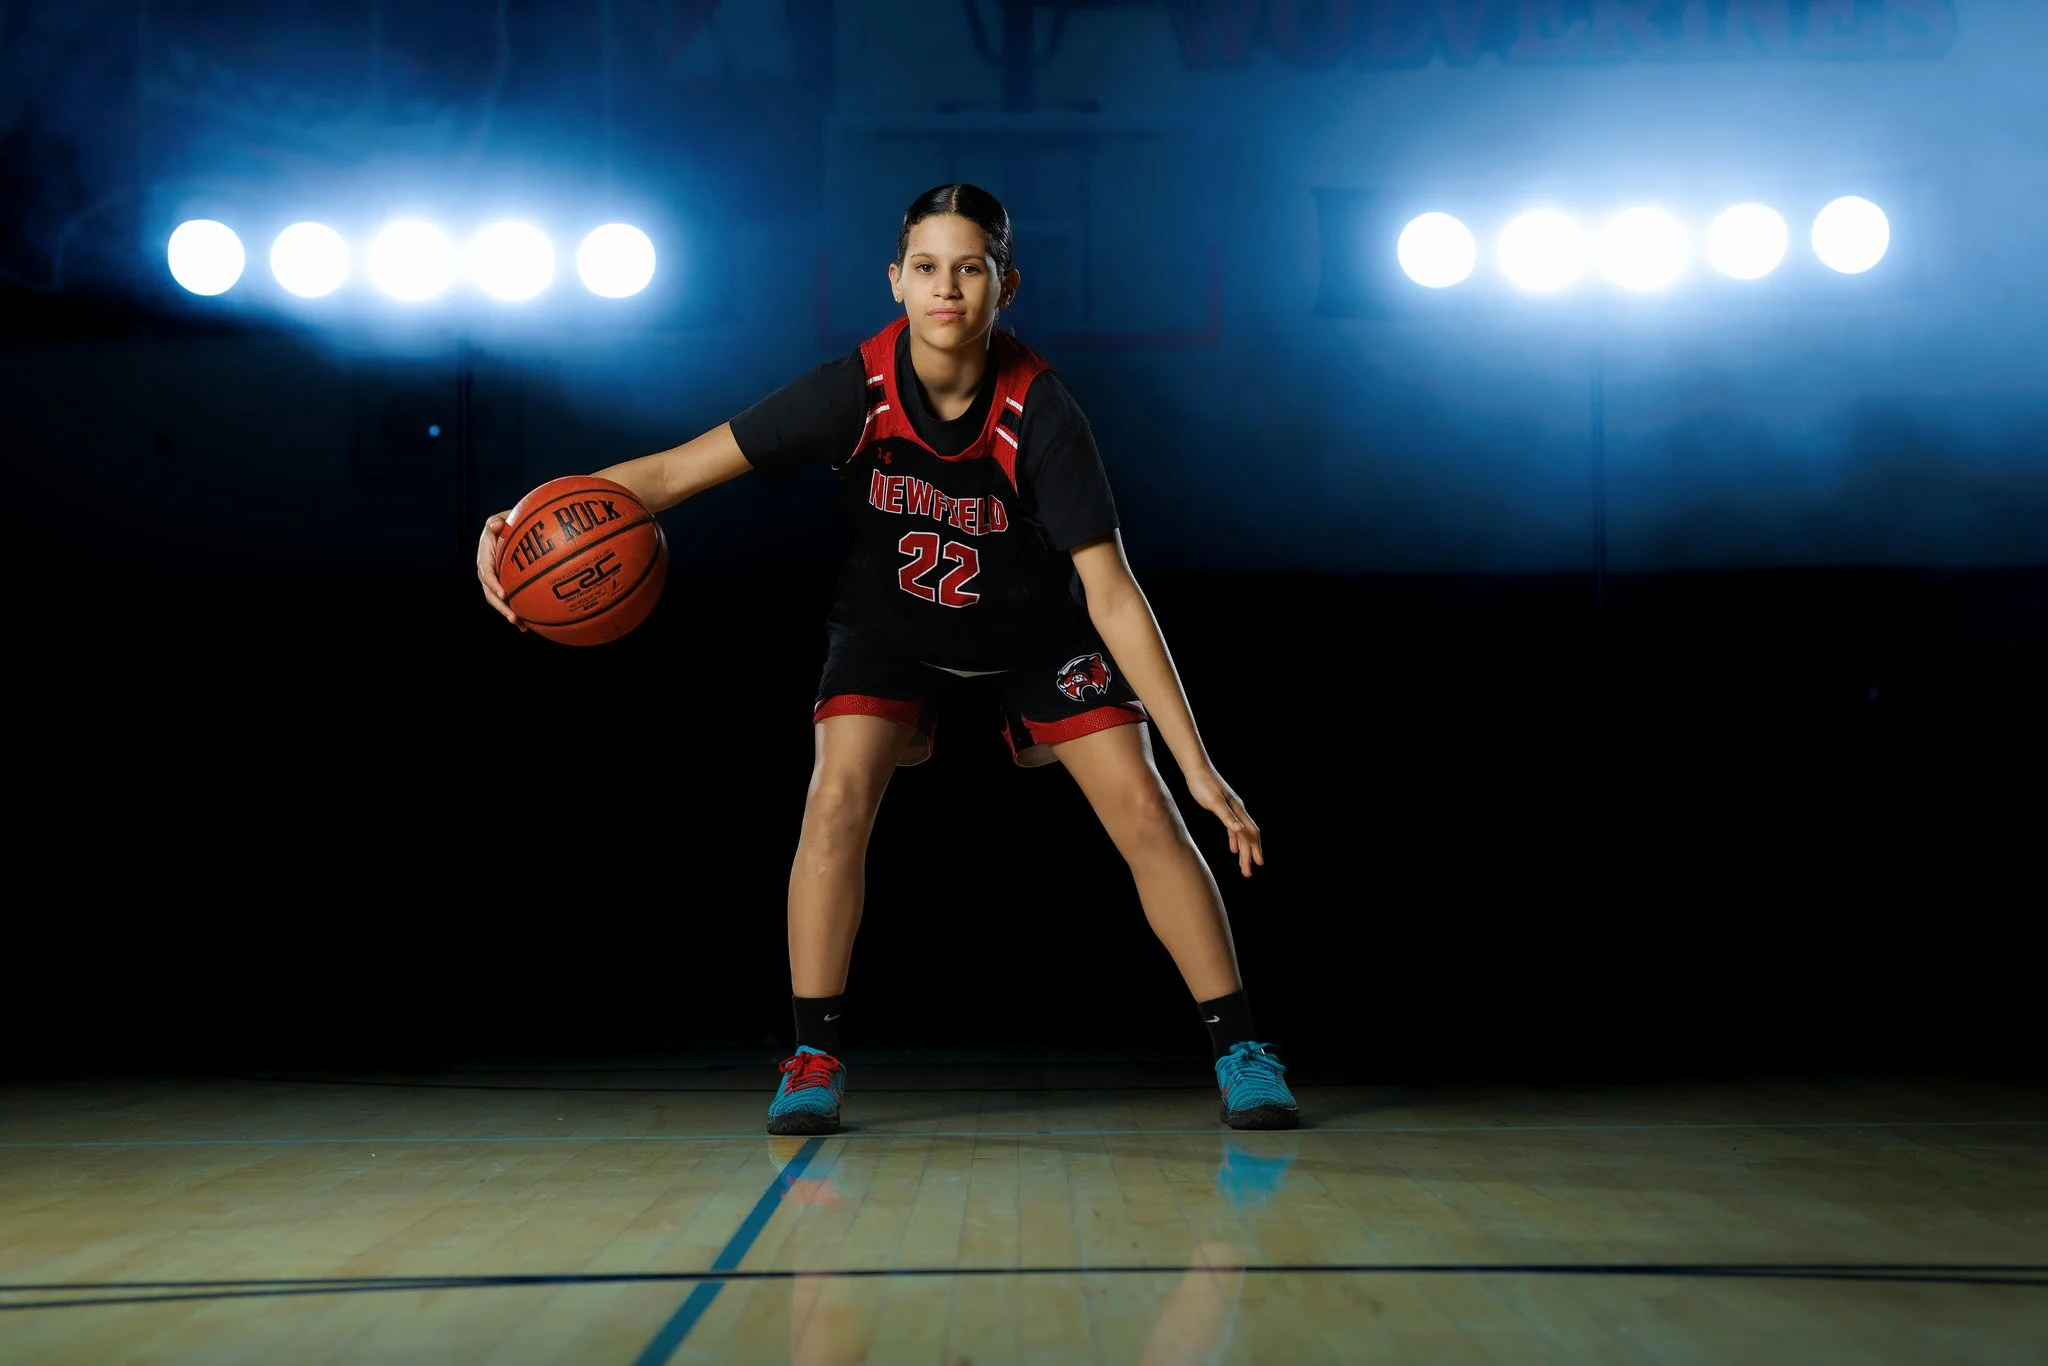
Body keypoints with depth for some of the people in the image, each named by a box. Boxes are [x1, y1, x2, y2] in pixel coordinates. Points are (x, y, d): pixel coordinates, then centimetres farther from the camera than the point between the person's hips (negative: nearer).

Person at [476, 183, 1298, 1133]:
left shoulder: (1039, 412, -31)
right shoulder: (854, 392, -28)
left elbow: (1112, 595, -30)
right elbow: (679, 468, -27)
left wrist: (1196, 764, -33)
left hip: (1037, 626, -1)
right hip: (889, 619, 1)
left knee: (1145, 817, -10)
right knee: (837, 804, -20)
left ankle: (1240, 1053, 2)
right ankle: (814, 1058, -5)